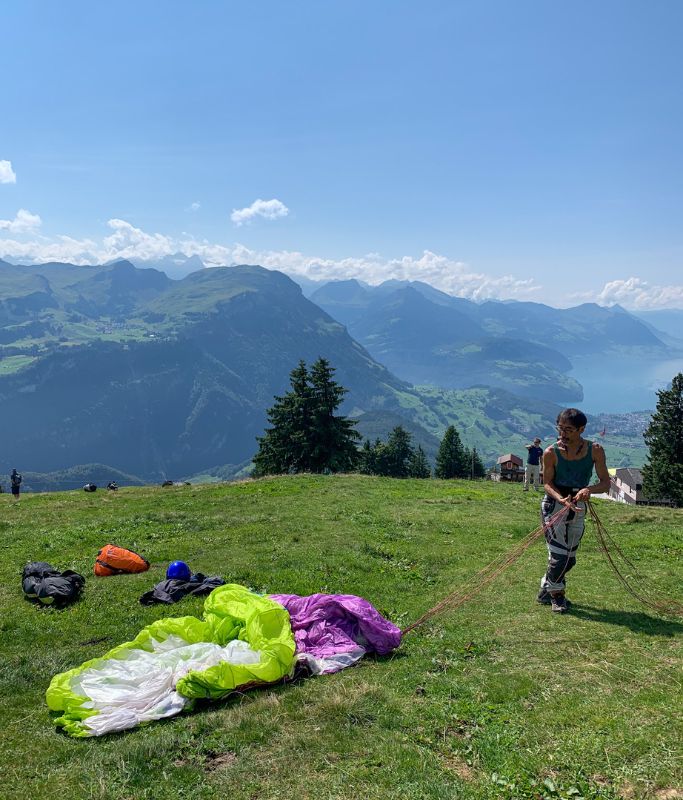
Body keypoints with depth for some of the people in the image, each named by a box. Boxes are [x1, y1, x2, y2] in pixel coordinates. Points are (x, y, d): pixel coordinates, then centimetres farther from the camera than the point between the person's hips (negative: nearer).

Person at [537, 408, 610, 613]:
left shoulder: (595, 450, -10)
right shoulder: (551, 453, -14)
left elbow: (605, 483, -8)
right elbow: (547, 483, -7)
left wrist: (589, 489, -29)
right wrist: (561, 499, -27)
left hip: (578, 506, 4)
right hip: (554, 504, -4)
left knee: (569, 559, 12)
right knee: (559, 555, -8)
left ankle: (546, 591, 33)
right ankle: (556, 595, 15)